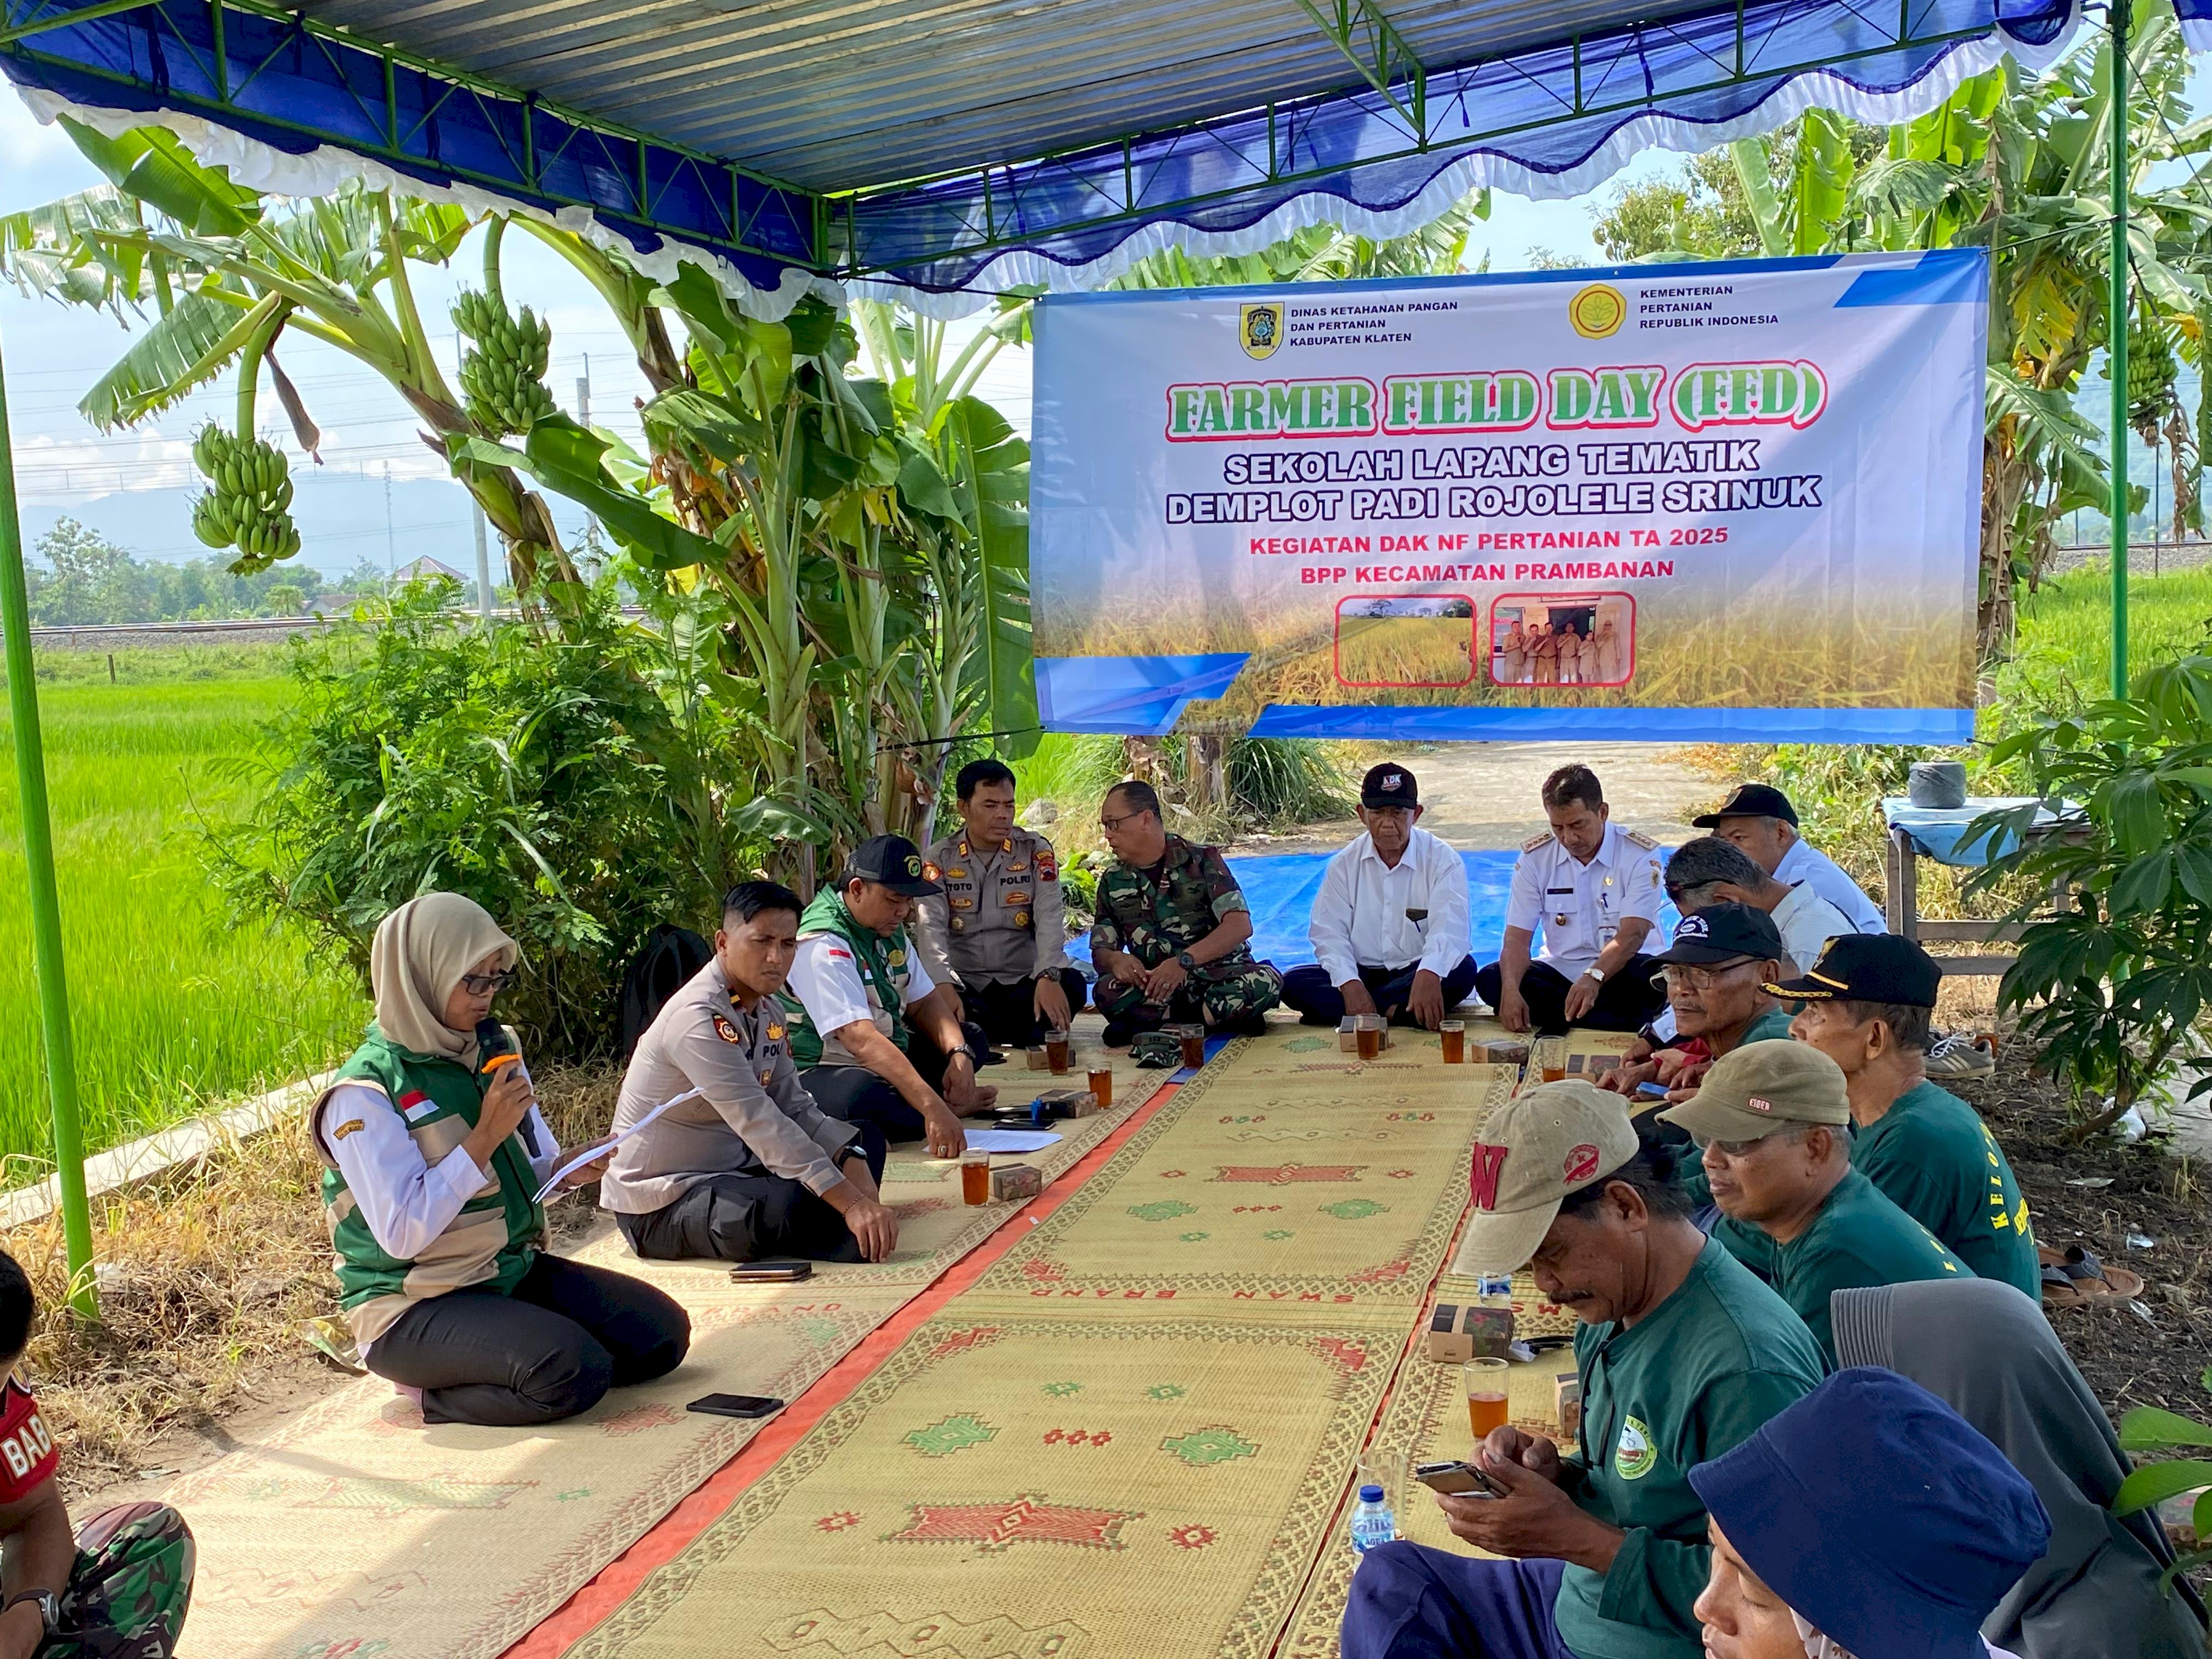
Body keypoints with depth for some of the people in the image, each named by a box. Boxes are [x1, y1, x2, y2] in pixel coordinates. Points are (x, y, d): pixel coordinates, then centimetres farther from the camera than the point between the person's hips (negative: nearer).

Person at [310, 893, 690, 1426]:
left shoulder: (495, 1050, 5)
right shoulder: (363, 1093, -16)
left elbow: (534, 1166, 16)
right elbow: (402, 1233, -23)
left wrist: (571, 1170, -8)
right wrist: (487, 1135, -23)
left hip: (514, 1269, 8)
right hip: (415, 1305, -8)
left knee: (663, 1333, -6)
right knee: (574, 1371, -29)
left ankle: (466, 1368, 5)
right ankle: (435, 1392, -3)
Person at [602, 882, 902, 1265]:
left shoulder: (769, 1012, 6)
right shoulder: (697, 1018, -24)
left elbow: (796, 1109, 2)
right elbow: (761, 1125, -32)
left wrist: (853, 1162, -17)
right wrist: (852, 1203, -36)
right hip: (661, 1208, -10)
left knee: (865, 1138, 8)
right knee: (795, 1203, -36)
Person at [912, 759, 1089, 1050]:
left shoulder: (1036, 851, 3)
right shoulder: (939, 859, 2)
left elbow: (1049, 918, -9)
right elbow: (930, 928, -11)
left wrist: (1049, 977, -30)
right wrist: (945, 987, -31)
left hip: (1023, 982, 0)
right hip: (964, 985, 0)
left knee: (1072, 984, -31)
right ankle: (1031, 1035, -20)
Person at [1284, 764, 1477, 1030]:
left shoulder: (1443, 861, -6)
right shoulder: (1344, 865, 4)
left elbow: (1448, 930, -21)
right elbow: (1329, 933, -3)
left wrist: (1428, 975, -44)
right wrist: (1350, 985, -24)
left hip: (1417, 972, -2)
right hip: (1362, 974, 2)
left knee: (1462, 971, -33)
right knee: (1293, 983, -21)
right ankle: (1393, 1010, -29)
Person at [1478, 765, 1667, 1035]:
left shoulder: (1641, 855, -9)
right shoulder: (1535, 856, -1)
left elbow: (1632, 935, -21)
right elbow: (1518, 936, -7)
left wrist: (1594, 978, -41)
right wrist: (1510, 990, -27)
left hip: (1621, 972, -4)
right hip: (1561, 970, 4)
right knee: (1490, 980, -24)